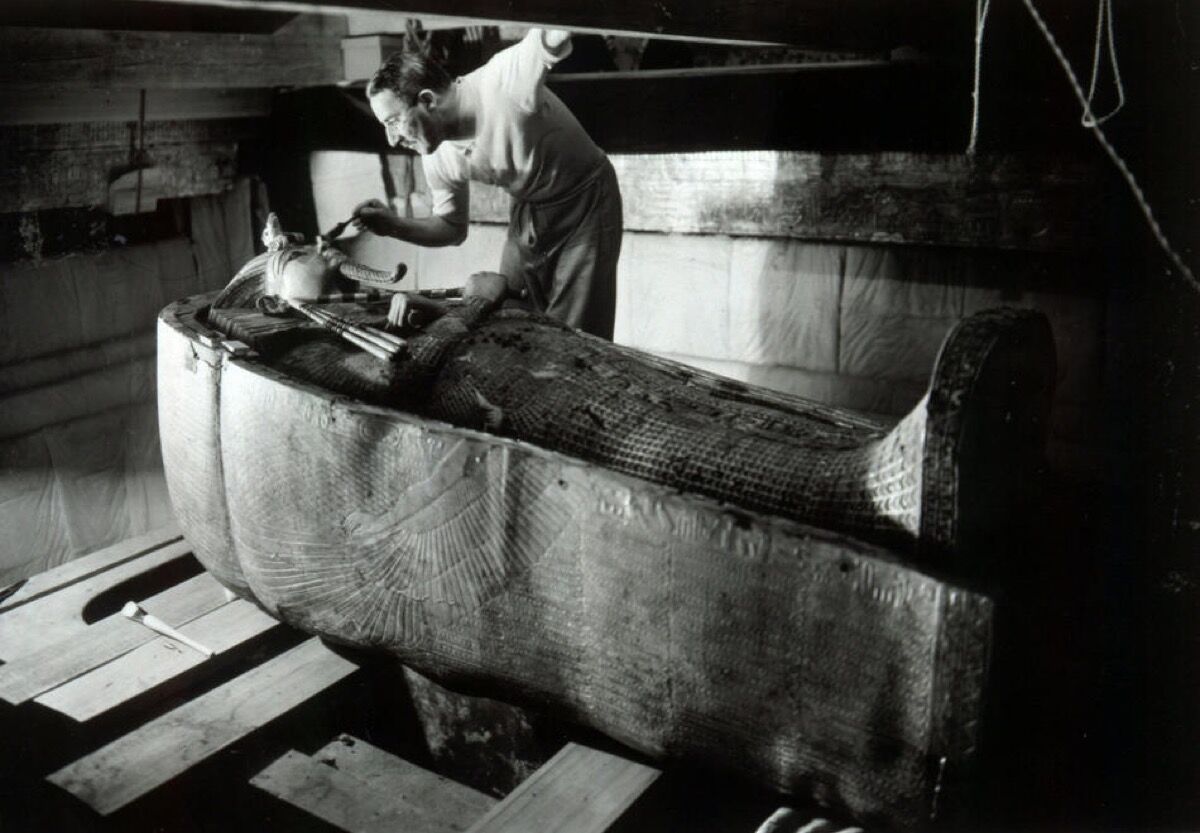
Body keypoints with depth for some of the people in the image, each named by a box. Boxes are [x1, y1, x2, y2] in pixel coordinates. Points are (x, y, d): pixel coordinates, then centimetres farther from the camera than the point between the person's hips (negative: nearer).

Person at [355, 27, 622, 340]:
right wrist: (394, 225, -12)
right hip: (528, 212, 6)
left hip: (585, 203, -6)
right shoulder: (437, 157, -9)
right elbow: (452, 228, 3)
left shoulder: (504, 82, -30)